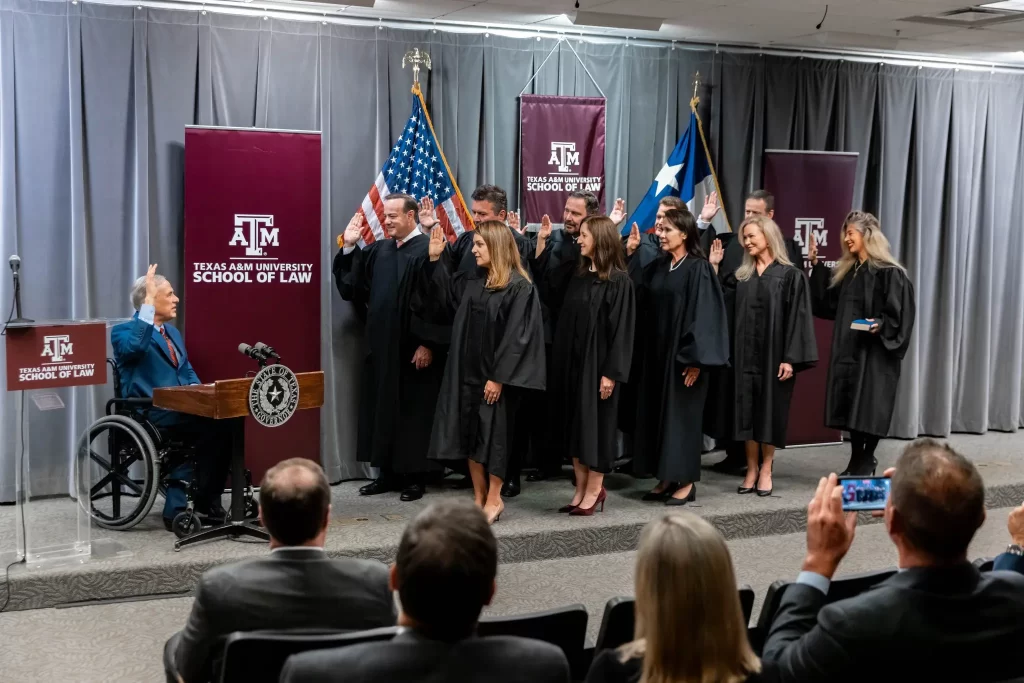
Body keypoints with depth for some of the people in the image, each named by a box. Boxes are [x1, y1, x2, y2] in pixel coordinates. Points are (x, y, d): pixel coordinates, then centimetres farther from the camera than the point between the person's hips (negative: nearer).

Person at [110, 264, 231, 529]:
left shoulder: (173, 332, 24)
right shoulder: (124, 331, -1)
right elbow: (135, 346, -26)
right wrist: (149, 304, -22)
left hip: (178, 409, 8)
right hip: (148, 414, -8)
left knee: (226, 423, -21)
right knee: (212, 428, -29)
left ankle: (177, 507, -11)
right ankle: (206, 502, -11)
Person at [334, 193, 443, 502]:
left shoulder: (428, 250, -11)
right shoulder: (377, 250, 11)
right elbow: (351, 286, 11)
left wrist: (428, 344, -17)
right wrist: (349, 248, 2)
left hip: (412, 348, -7)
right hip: (381, 347, 7)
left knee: (413, 412, 2)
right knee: (382, 409, 11)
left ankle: (415, 476, 12)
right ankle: (388, 472, 21)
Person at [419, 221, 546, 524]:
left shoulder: (519, 288, -13)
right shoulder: (471, 284, 9)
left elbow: (517, 337, -16)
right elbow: (440, 299, 19)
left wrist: (499, 377, -19)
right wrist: (435, 260, 10)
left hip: (496, 376, -7)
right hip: (469, 372, 7)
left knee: (493, 434, 2)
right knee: (470, 433, 9)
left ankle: (493, 500, 14)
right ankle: (479, 499, 19)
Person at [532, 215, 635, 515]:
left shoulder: (619, 281, -12)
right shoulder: (574, 272, 6)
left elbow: (621, 330, -14)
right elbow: (544, 284, 21)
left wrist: (612, 373, -17)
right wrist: (541, 243, 12)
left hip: (597, 363, -7)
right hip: (571, 360, 7)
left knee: (594, 423, 2)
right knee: (574, 423, 11)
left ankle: (594, 489, 15)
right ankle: (582, 488, 21)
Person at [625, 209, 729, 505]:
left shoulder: (698, 269, -11)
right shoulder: (658, 265, 9)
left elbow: (703, 315, -16)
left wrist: (695, 359, -20)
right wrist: (630, 253, 2)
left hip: (681, 354, -7)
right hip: (656, 352, 7)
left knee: (681, 414, -1)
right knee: (657, 414, 10)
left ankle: (686, 482, 9)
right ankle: (667, 479, 19)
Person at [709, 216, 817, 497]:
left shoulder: (790, 275, -4)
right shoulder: (740, 275, 10)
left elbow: (797, 317, -8)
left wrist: (791, 358, -15)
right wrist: (713, 267, 1)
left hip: (774, 353, -4)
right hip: (745, 354, 4)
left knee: (771, 410, 3)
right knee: (747, 410, 5)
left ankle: (766, 470, 12)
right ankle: (751, 469, 13)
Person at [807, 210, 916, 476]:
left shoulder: (889, 273, -11)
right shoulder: (846, 271, 11)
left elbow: (899, 314, -13)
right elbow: (827, 303, 11)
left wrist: (880, 325, -29)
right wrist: (816, 265, 11)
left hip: (875, 352, -7)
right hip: (848, 349, 7)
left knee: (870, 410, -4)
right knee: (851, 409, 9)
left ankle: (867, 464, 6)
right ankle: (856, 463, 17)